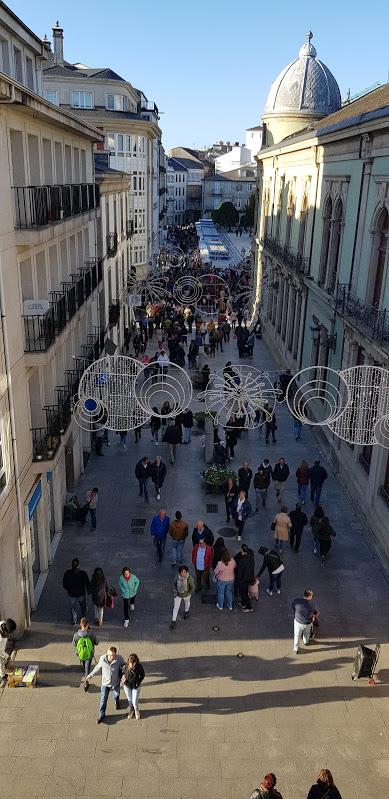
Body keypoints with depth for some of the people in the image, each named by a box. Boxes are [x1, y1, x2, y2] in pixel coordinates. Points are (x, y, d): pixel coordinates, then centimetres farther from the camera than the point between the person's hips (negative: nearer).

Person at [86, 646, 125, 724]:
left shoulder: (119, 658, -28)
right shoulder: (102, 658, -25)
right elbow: (98, 668, -5)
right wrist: (90, 675, 2)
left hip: (115, 683, 0)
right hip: (105, 683, 0)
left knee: (116, 696, 26)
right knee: (103, 700, 8)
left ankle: (116, 701, 62)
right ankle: (101, 715, 31)